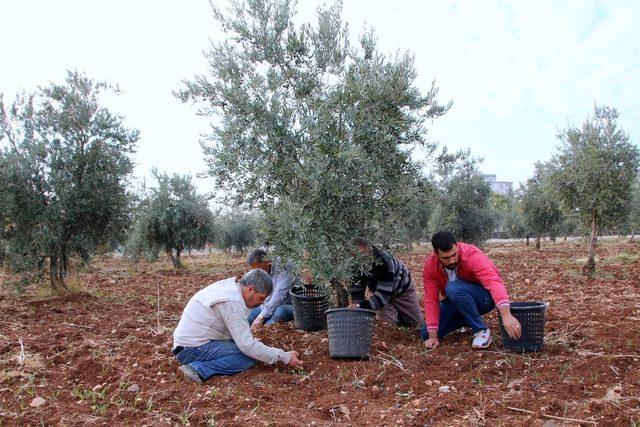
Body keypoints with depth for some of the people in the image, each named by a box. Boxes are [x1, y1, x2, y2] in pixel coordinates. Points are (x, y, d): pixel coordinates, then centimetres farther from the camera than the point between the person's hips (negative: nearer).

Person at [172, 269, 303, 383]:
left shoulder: (230, 285, 6)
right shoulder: (233, 302, -23)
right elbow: (247, 345, -24)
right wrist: (284, 357, -18)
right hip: (193, 349, -10)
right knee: (249, 358, -18)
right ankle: (199, 369, -21)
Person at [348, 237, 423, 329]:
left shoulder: (383, 261, -42)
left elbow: (383, 294, -46)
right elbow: (357, 291, -19)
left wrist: (361, 306, -58)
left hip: (402, 289, -3)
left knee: (416, 323, 6)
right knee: (387, 321, -18)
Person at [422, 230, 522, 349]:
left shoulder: (471, 255, -30)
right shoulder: (430, 266, -16)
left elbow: (493, 282, -44)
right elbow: (431, 300, -17)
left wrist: (506, 315, -59)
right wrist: (433, 336, -25)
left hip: (485, 296, -5)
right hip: (456, 302, 5)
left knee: (453, 289, -36)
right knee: (426, 334, -7)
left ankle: (481, 330, -17)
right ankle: (467, 320, 15)